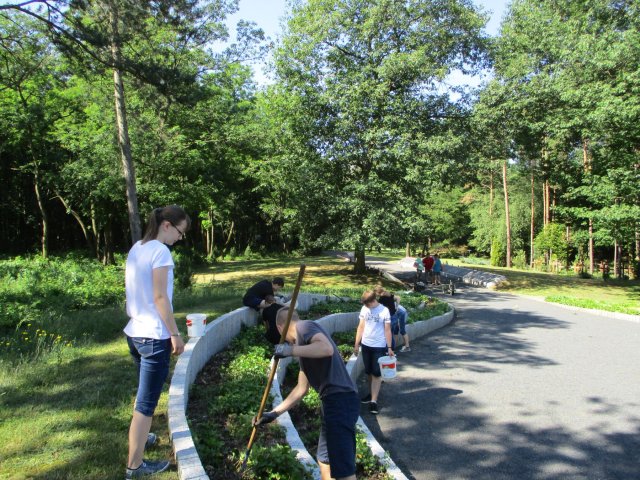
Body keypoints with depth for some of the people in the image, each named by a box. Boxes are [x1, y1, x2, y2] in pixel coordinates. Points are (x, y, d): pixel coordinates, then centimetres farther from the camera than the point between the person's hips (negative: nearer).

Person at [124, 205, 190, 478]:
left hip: (134, 331, 9)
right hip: (154, 336, -9)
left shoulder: (136, 248, 10)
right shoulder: (160, 251, -16)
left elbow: (135, 292, 13)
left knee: (144, 393, 26)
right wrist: (175, 334, -12)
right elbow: (160, 298, -18)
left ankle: (140, 437, 43)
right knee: (147, 402, 1)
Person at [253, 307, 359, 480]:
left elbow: (327, 349, -27)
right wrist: (274, 413, 26)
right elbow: (302, 389, 25)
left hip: (340, 400, -10)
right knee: (324, 460, 23)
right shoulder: (303, 340, 23)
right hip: (333, 401, 10)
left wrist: (290, 350, -21)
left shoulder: (305, 326, -5)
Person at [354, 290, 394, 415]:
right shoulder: (364, 309, 0)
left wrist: (389, 348, -9)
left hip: (379, 347, -4)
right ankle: (372, 394, 29)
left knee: (376, 374, -3)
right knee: (368, 372, 14)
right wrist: (356, 344, 6)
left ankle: (373, 401, -4)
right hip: (366, 345, 4)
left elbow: (387, 330, -7)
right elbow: (361, 327, 6)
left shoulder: (384, 311, -11)